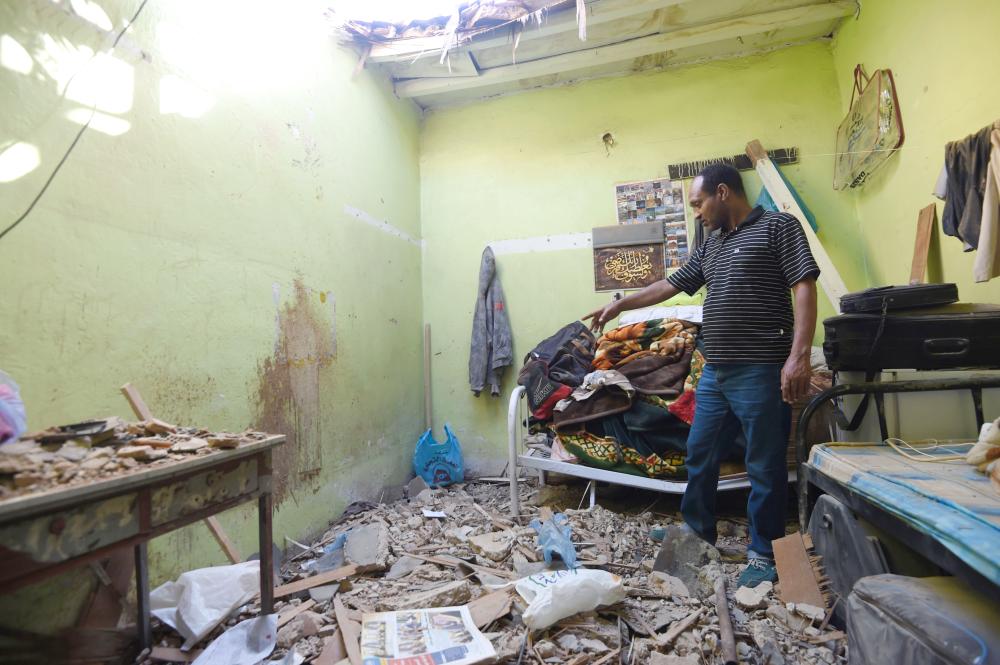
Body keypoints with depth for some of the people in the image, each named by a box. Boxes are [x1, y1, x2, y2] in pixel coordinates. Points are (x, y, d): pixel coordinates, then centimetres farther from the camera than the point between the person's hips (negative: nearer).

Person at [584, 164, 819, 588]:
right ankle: (698, 535, 33)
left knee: (765, 467, 5)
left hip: (761, 372, -7)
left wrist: (799, 355, -20)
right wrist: (618, 306, 22)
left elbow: (804, 289, -11)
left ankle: (764, 554, 22)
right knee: (699, 456, 15)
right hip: (715, 372, 8)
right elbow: (670, 285, 22)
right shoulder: (711, 244, 19)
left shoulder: (778, 226, -3)